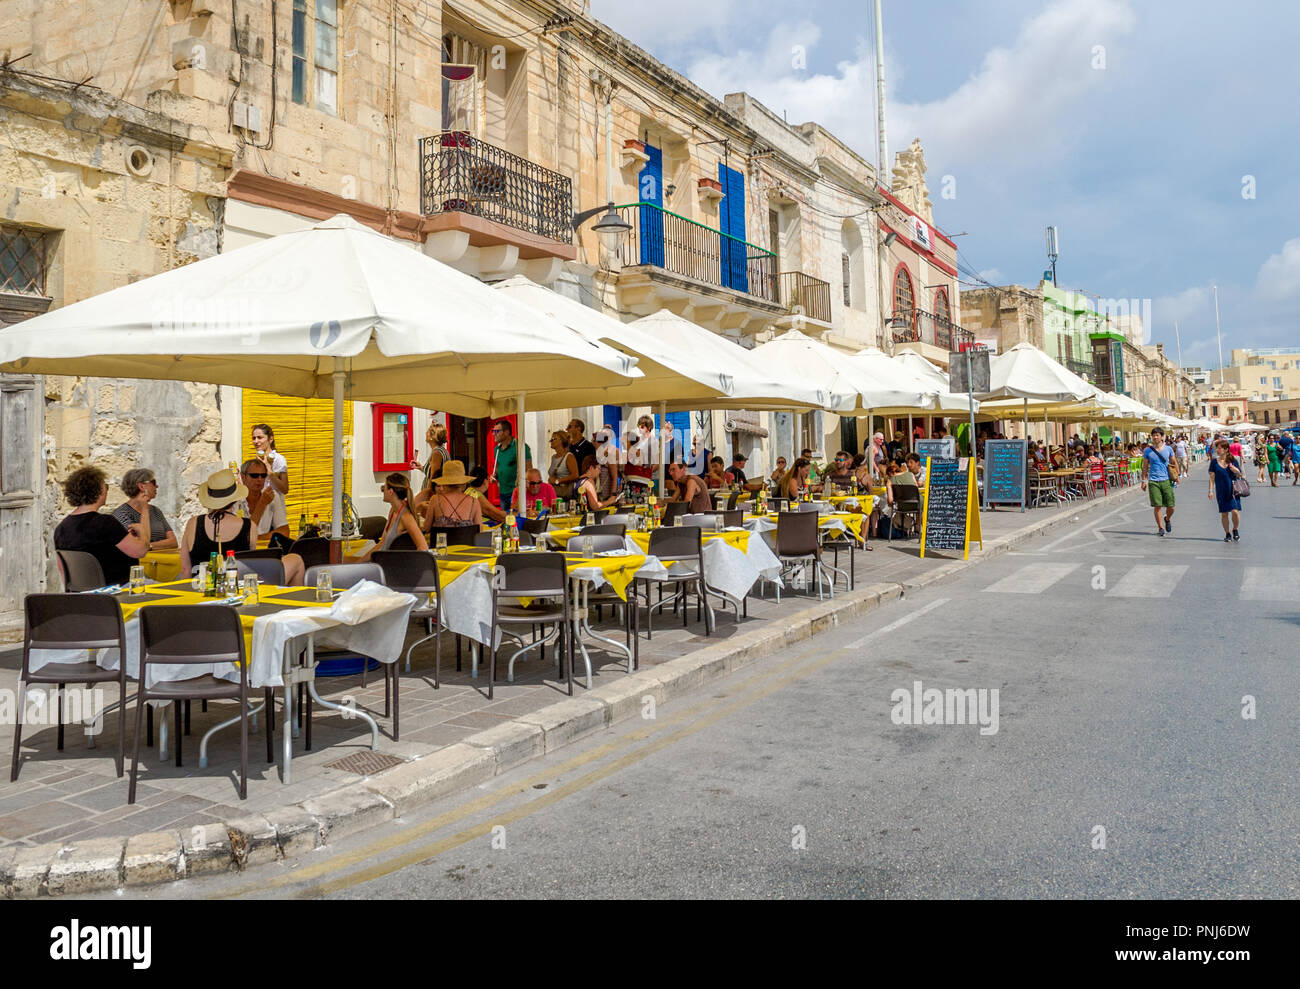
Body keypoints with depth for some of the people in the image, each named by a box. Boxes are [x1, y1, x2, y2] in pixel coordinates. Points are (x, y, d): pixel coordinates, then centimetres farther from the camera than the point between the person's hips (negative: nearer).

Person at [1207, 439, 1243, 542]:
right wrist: (1211, 491, -3)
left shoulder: (1233, 461, 1)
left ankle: (1235, 530, 13)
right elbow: (1212, 477, 3)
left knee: (1235, 511, -12)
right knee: (1224, 513, 4)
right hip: (1221, 491, 1)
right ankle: (1227, 534, 18)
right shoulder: (1214, 462, 2)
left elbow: (1239, 475, 6)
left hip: (1233, 490, -1)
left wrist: (1234, 469, -15)